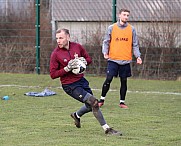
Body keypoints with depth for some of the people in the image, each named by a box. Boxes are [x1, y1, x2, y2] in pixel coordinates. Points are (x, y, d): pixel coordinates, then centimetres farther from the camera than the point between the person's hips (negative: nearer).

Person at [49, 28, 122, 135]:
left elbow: (89, 59, 13)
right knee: (94, 102, -16)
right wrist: (67, 68, -24)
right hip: (70, 86, -6)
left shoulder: (77, 47, -1)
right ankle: (107, 129, -7)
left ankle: (76, 115, 50)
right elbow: (53, 74, -13)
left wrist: (84, 61, -11)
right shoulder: (55, 54, -12)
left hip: (81, 80, 6)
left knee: (90, 106, 18)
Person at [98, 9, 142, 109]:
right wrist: (105, 52, -10)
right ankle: (102, 99, 6)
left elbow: (135, 45, 9)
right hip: (113, 59, -2)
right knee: (108, 79, -7)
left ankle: (122, 102, 15)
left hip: (126, 60, 2)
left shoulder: (131, 29, 6)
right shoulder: (112, 28, 3)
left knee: (124, 81, 5)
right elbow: (106, 42, 6)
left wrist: (138, 56, -4)